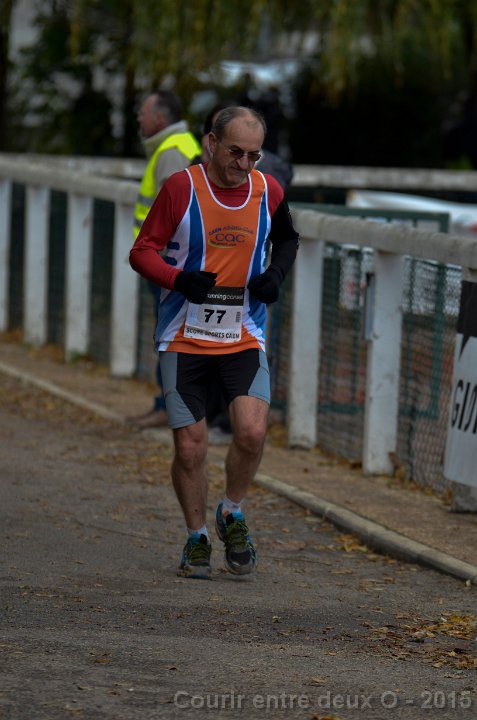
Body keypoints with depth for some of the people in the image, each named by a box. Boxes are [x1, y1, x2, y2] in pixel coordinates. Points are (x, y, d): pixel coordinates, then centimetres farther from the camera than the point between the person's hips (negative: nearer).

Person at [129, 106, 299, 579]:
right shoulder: (181, 188, -8)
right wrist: (179, 279, -23)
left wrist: (276, 273, 2)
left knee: (252, 432, -17)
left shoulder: (268, 191, 2)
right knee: (189, 447, -2)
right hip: (184, 339, -2)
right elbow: (141, 252, -4)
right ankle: (197, 537, 20)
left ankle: (232, 515, 10)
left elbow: (287, 239, 23)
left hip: (244, 337, 2)